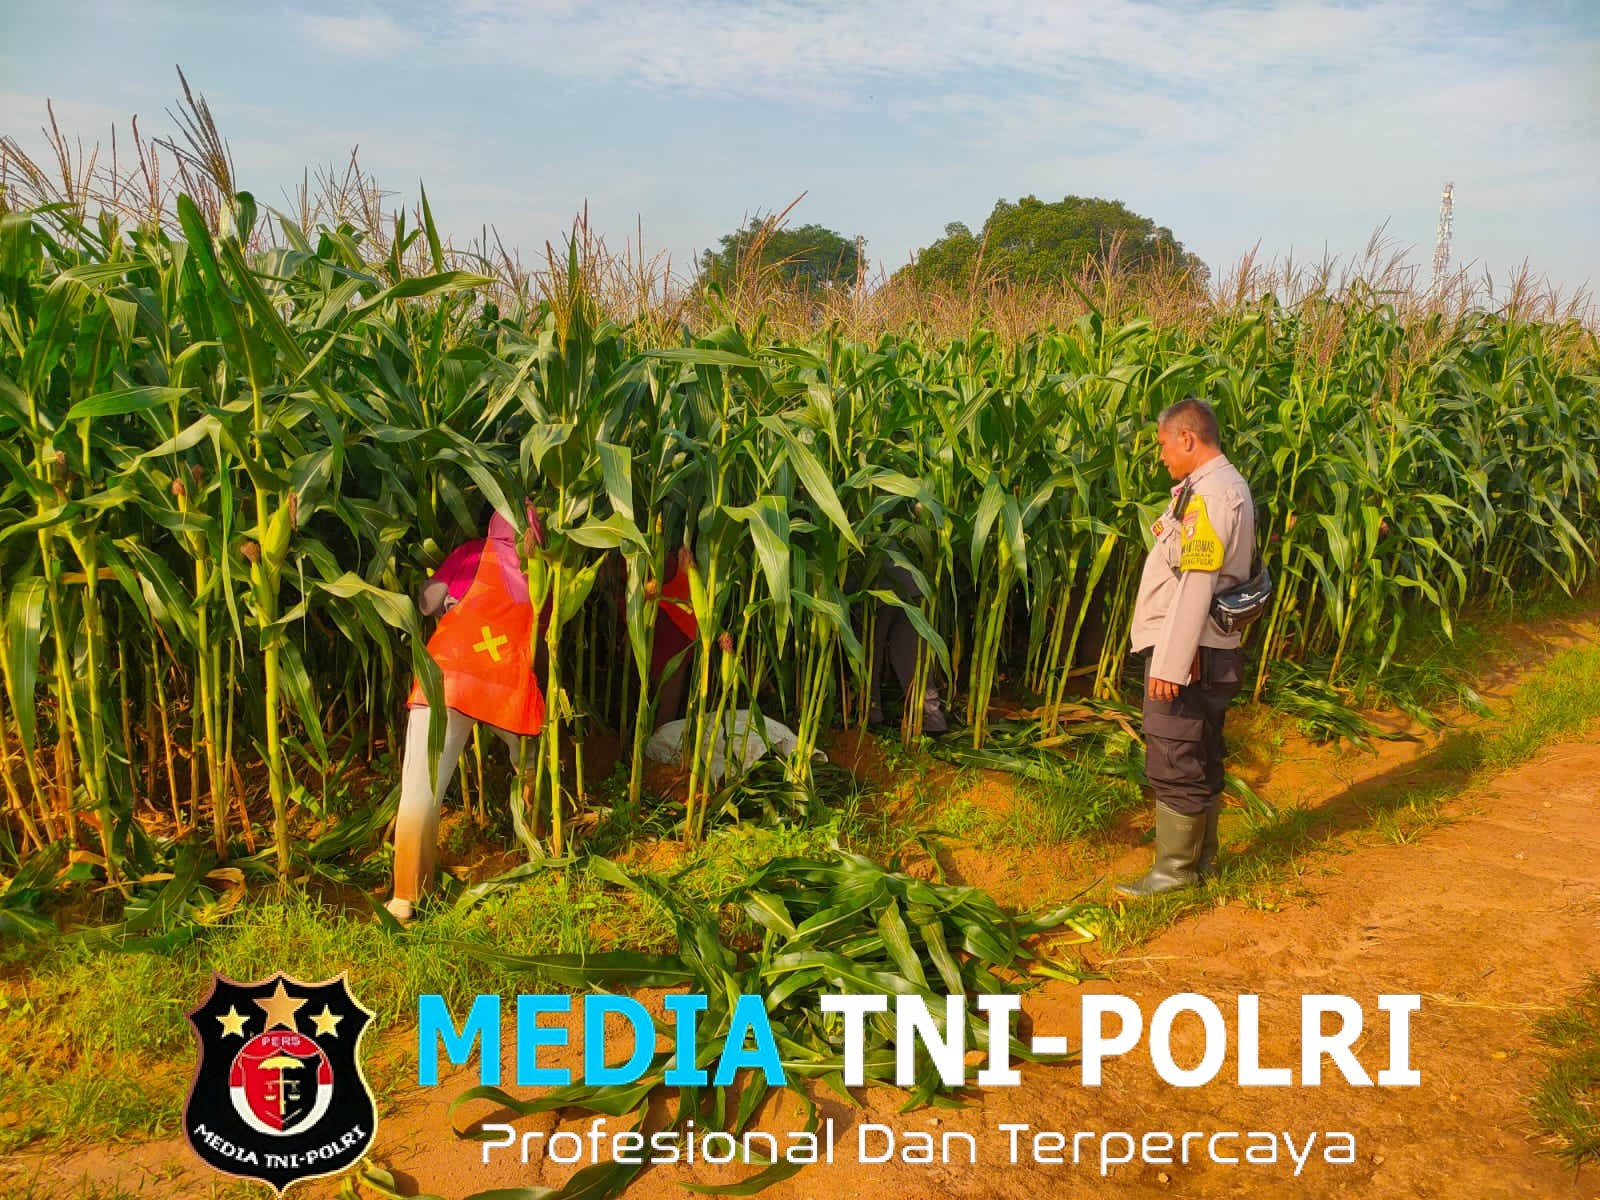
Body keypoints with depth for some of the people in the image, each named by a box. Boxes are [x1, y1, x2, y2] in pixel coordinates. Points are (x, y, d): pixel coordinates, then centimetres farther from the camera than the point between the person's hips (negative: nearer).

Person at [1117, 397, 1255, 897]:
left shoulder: (1209, 494, -20)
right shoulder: (1229, 486, 14)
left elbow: (1194, 586, -24)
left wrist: (1170, 663, -23)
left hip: (1185, 650, -11)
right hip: (1207, 649, 11)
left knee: (1173, 764, -1)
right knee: (1201, 759, 18)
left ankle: (1176, 869, 9)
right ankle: (1201, 856, 29)